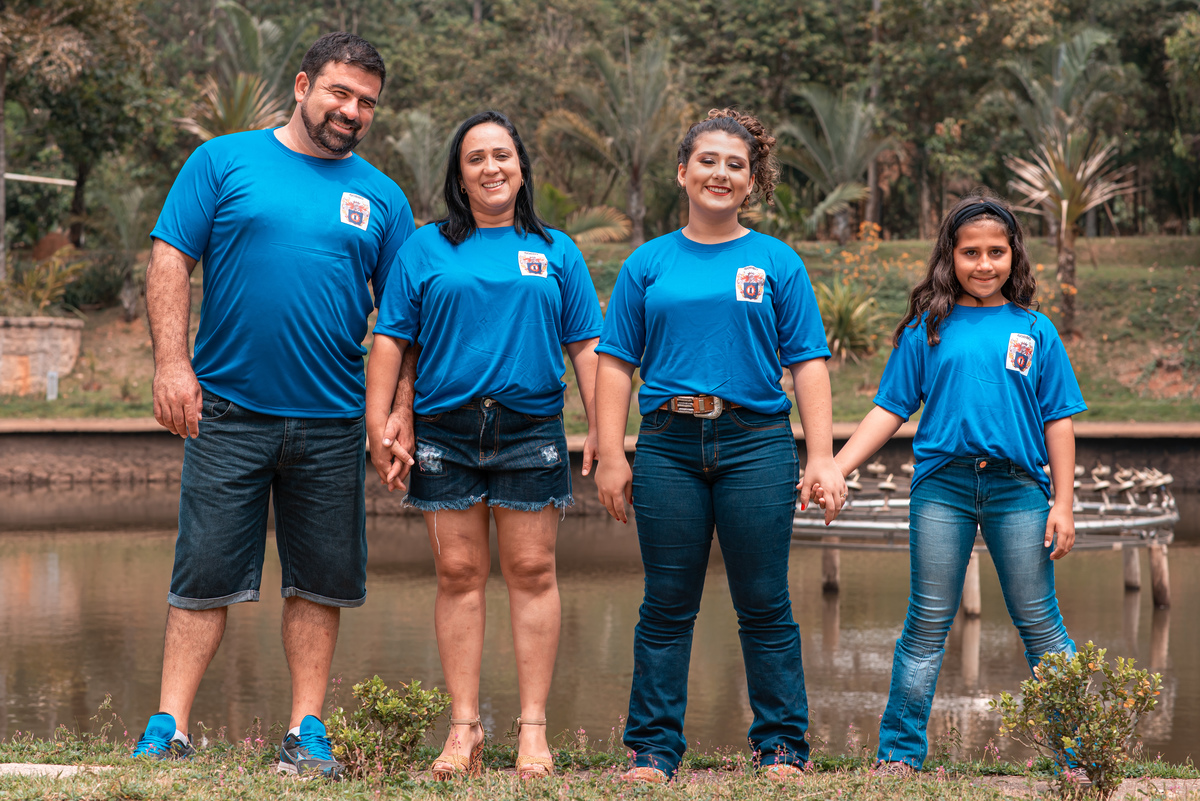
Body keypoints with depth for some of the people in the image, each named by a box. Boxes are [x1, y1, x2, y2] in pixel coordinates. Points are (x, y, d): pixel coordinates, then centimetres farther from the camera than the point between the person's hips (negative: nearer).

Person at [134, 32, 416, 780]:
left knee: (322, 583, 6)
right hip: (228, 410, -2)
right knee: (206, 577, -1)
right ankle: (169, 728, 3)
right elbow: (171, 259, 0)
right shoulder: (224, 161, 3)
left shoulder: (381, 197, 9)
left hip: (333, 423, 3)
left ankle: (306, 732, 14)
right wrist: (172, 362, -9)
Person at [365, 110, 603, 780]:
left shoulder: (556, 252, 12)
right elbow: (391, 341, 6)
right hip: (446, 432, 0)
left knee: (532, 572, -1)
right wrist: (378, 426, -4)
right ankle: (465, 727, 6)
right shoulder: (427, 249, 10)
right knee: (459, 574, 1)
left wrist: (602, 430, 1)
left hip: (531, 430, 0)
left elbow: (587, 347, 10)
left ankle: (534, 727, 3)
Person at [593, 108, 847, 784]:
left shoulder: (777, 262, 7)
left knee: (764, 604, 2)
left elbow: (808, 363, 4)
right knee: (668, 605, 3)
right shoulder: (649, 264, 10)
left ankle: (782, 746, 9)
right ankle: (654, 748, 9)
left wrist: (822, 457, -4)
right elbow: (617, 363, 8)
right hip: (669, 446, 1)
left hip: (756, 443, -1)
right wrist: (611, 455, 0)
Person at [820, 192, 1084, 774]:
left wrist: (1063, 504, 2)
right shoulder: (928, 329, 8)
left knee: (1039, 624, 3)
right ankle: (900, 752, 11)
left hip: (1018, 489, 0)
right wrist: (834, 469, -2)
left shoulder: (1035, 330, 9)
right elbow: (890, 410, 7)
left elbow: (1058, 420, 8)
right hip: (942, 486, 0)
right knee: (927, 625, 3)